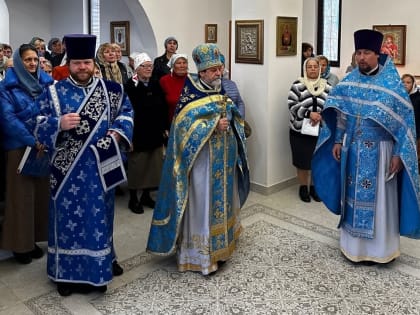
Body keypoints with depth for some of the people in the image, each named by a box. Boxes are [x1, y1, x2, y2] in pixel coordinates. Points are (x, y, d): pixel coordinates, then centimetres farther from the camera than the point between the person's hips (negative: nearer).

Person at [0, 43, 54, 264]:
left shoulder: (46, 82, 8)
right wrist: (32, 141, -20)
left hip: (44, 145, 4)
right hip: (19, 147, -4)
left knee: (41, 192, 8)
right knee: (21, 194, 1)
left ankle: (33, 239, 20)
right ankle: (19, 244, 11)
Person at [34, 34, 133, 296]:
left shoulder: (110, 89, 2)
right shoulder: (54, 92, -2)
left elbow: (126, 112, 12)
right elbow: (40, 128, -5)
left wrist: (119, 131, -7)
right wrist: (59, 124, -25)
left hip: (101, 166, 2)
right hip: (68, 168, -2)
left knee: (99, 214, 14)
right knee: (69, 215, 6)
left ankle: (100, 264, 32)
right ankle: (67, 271, 19)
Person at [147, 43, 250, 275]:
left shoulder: (223, 92, 11)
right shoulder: (191, 94, -10)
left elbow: (234, 117, 18)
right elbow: (185, 125, -19)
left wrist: (229, 121, -5)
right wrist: (214, 124, -22)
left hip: (224, 158, 7)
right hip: (203, 158, -7)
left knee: (222, 198, 15)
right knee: (202, 202, -4)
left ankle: (219, 245, 29)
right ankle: (199, 254, 5)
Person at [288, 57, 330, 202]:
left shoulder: (327, 86, 5)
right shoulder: (297, 85, -3)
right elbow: (292, 105, -10)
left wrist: (321, 116, -16)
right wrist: (309, 114, -21)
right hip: (300, 130, -2)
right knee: (302, 160, 5)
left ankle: (314, 187, 27)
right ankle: (303, 187, 22)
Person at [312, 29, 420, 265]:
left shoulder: (392, 84, -9)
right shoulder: (349, 81, 3)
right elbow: (339, 114, 11)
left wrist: (399, 154, -13)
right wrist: (337, 141, 5)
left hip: (379, 151, -4)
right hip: (352, 149, 4)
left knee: (378, 199, 5)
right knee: (353, 196, 12)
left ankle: (377, 248, 18)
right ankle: (353, 244, 26)